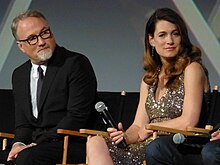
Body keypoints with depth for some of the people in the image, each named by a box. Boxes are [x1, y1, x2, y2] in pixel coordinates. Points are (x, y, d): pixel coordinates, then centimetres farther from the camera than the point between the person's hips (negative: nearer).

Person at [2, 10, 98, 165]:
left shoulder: (77, 63, -4)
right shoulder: (19, 75, 17)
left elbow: (77, 117, -12)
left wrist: (37, 144, -16)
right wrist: (19, 144, -5)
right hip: (34, 145, 6)